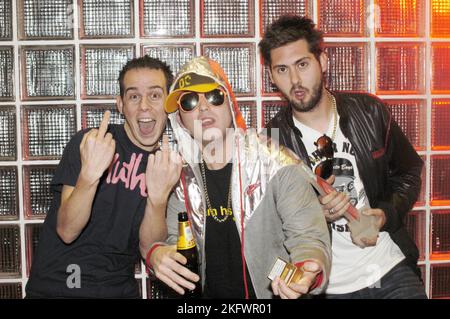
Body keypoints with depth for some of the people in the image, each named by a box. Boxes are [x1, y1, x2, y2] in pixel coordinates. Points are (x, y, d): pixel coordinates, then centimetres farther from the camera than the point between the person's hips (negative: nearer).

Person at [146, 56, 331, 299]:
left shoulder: (276, 166, -9)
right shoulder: (180, 177, 3)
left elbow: (308, 236, -12)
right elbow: (173, 239, 6)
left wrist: (307, 272, -32)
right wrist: (157, 254, -16)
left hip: (269, 295, -2)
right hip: (206, 293, 3)